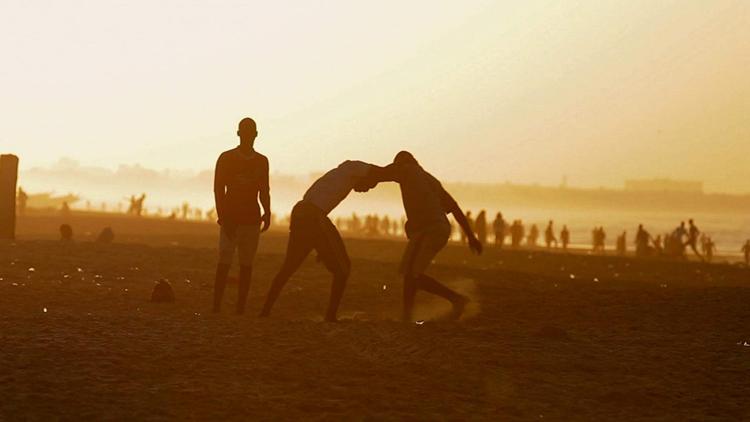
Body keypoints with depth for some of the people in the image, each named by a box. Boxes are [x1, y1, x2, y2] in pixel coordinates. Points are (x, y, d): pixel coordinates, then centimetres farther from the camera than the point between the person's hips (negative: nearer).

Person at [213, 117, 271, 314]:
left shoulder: (261, 161, 11)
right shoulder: (226, 158, 2)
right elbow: (218, 189, -1)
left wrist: (267, 213, 1)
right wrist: (222, 217, -11)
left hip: (252, 219, 3)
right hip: (231, 217, -3)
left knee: (246, 264, 1)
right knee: (224, 262, -9)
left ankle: (241, 307, 2)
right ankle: (216, 306, -10)